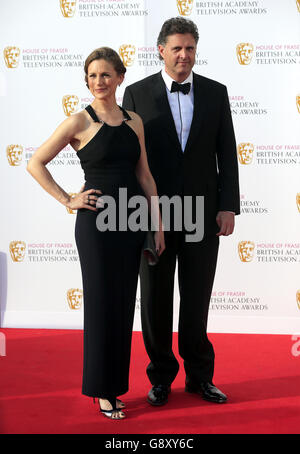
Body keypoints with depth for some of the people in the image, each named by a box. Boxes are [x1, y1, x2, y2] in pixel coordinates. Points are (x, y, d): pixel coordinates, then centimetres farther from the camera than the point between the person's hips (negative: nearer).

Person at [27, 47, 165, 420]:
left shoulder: (134, 121, 9)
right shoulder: (80, 122, -5)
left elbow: (144, 176, 11)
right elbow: (35, 163, -4)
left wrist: (158, 225, 7)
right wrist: (68, 200, -7)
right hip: (96, 221, -5)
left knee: (124, 303, 10)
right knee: (101, 302, 3)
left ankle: (116, 382, 25)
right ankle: (102, 389, 17)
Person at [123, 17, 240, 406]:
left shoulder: (215, 93, 6)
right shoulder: (137, 93, 1)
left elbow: (227, 153, 5)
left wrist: (229, 206, -2)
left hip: (202, 213, 1)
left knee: (197, 301, 9)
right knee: (155, 300, 8)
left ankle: (199, 376, 26)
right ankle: (161, 376, 25)